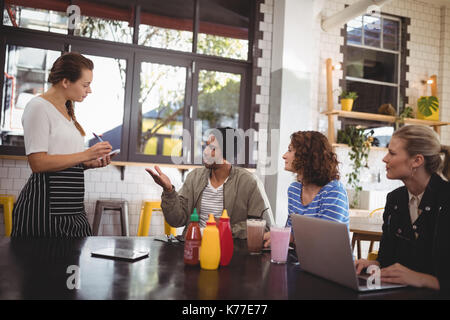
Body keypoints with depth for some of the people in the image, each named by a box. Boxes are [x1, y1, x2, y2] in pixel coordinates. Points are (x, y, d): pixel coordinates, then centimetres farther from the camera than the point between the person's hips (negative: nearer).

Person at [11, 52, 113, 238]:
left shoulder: (67, 111, 19)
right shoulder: (39, 107, -7)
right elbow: (38, 163, -17)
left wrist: (91, 163, 5)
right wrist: (86, 155, -16)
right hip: (45, 204, -8)